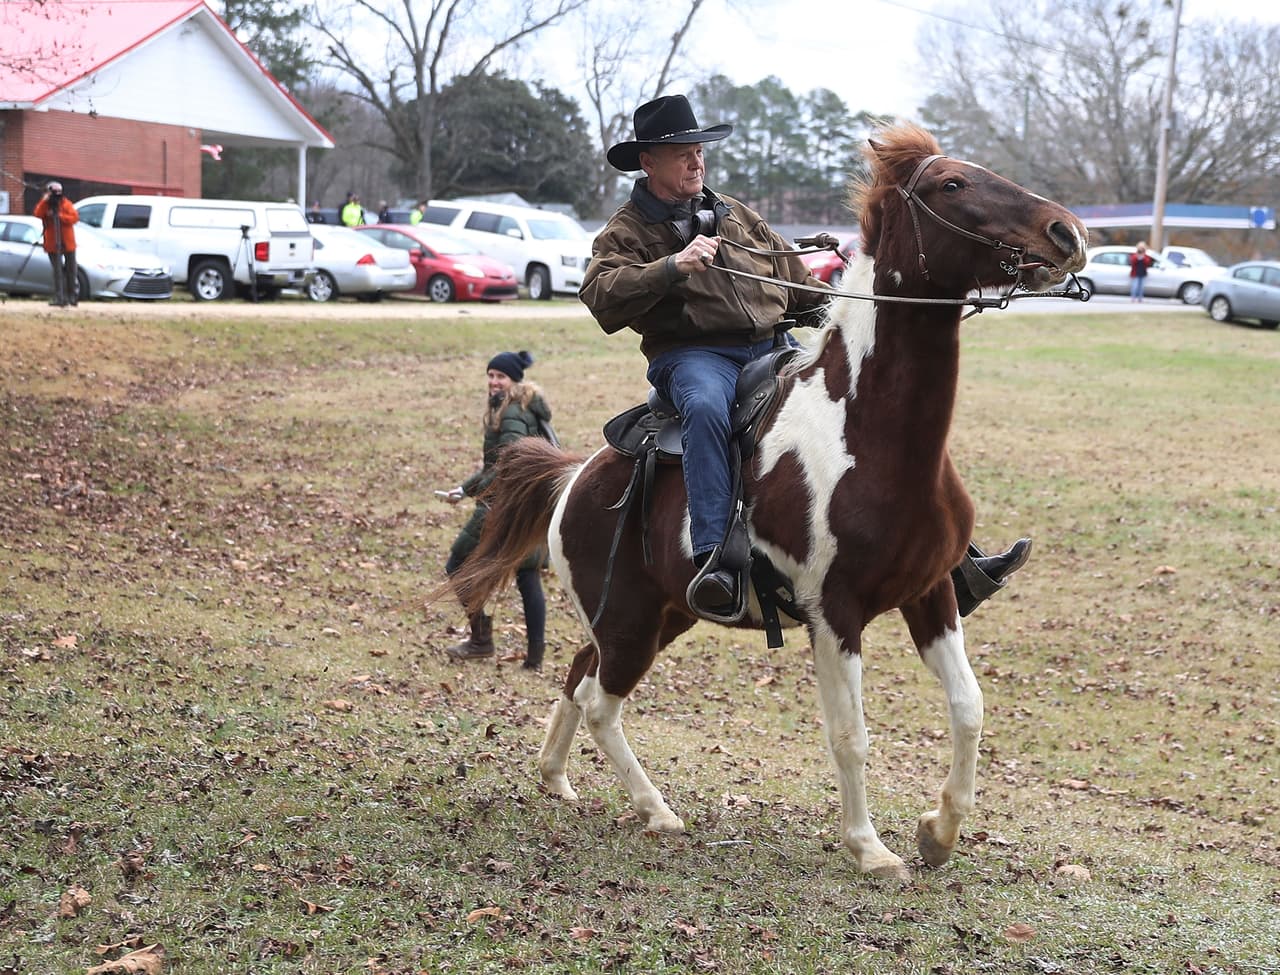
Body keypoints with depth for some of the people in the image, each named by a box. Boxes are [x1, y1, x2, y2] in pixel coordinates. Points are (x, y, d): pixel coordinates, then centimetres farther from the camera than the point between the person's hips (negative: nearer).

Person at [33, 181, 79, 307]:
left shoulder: (66, 204, 3)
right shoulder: (44, 204, 4)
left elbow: (75, 217, -9)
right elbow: (38, 214, -15)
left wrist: (59, 215, -18)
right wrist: (45, 200, -22)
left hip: (68, 243, 1)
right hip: (53, 244, -1)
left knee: (71, 270, 10)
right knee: (58, 271, -5)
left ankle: (72, 295, 23)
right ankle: (59, 297, -8)